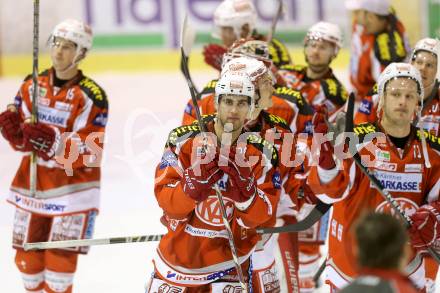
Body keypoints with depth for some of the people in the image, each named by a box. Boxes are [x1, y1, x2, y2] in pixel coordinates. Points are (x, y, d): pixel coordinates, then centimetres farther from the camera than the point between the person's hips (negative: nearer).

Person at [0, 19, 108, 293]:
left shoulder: (92, 96, -13)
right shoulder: (32, 86, 4)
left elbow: (91, 154, -19)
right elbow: (23, 141, 8)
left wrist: (55, 143, -32)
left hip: (72, 187, -5)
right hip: (32, 185, 5)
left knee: (60, 259, -6)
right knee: (27, 258, 10)